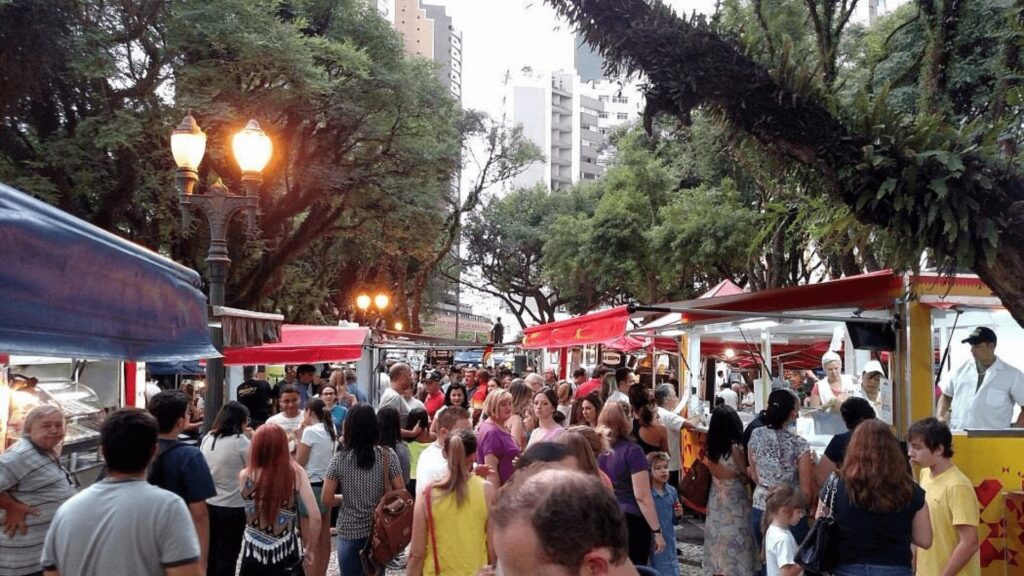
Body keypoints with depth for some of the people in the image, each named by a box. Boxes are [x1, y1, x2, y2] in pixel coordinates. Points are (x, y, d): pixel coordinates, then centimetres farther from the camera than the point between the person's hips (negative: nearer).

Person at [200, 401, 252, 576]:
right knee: (228, 557, 6)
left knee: (210, 554, 18)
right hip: (233, 507, -6)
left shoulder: (207, 439, 4)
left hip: (208, 504, 6)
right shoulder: (240, 440, -13)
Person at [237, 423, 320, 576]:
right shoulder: (296, 473, -12)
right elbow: (315, 516, -14)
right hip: (287, 555, -1)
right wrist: (311, 549, 1)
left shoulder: (245, 476, -8)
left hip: (254, 554, 1)